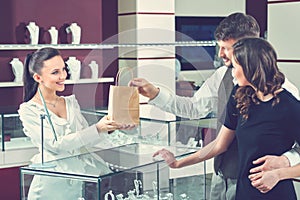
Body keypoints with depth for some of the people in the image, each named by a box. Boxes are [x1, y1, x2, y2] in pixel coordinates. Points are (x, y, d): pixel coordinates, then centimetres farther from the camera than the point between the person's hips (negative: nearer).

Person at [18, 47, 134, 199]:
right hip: (54, 184, -5)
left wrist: (111, 127, -5)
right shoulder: (28, 110, -3)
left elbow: (86, 139, 13)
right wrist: (97, 129, -20)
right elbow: (55, 145, -13)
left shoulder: (71, 102, 16)